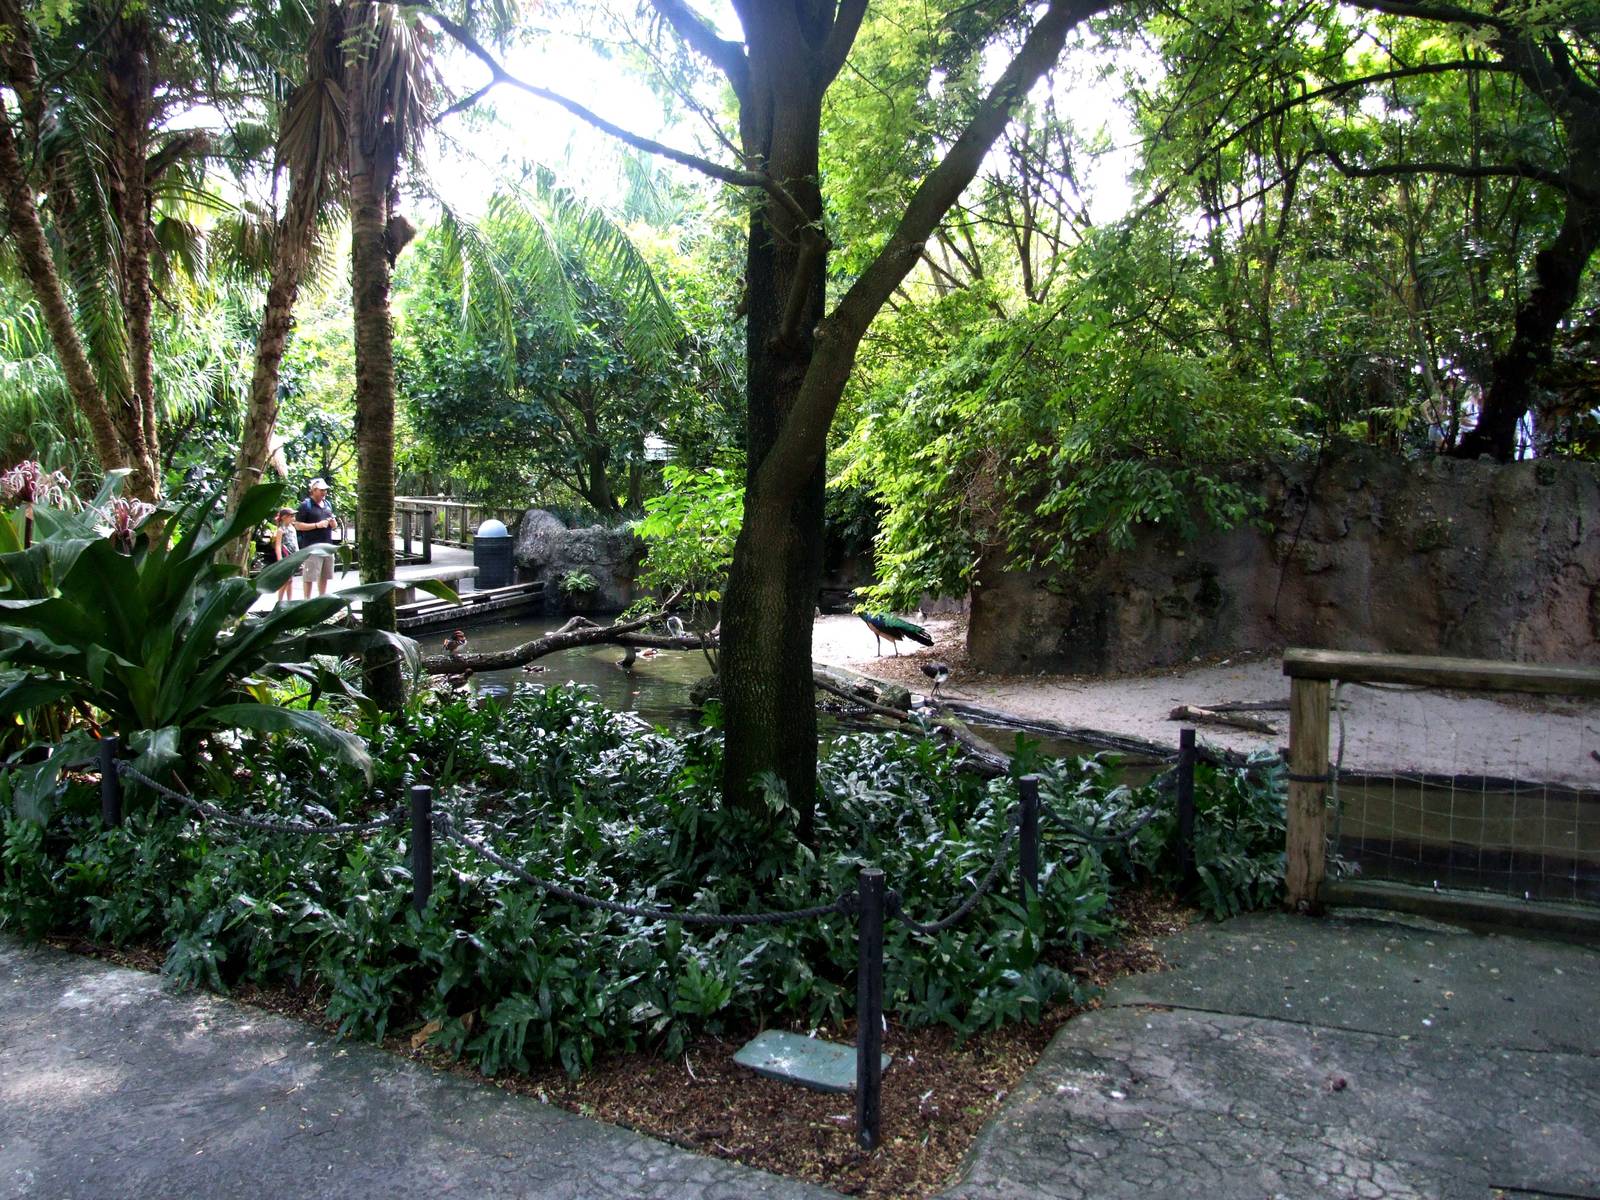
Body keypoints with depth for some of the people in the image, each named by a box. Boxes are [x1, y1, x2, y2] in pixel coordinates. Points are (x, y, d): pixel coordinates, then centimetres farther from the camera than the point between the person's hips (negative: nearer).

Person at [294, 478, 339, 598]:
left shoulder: (328, 504, 15)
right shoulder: (305, 505, -5)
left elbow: (335, 525, 24)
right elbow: (298, 525, -9)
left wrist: (334, 523, 0)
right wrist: (317, 525, -17)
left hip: (328, 546, 7)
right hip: (312, 547, -7)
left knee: (324, 577, 12)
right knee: (309, 577, -6)